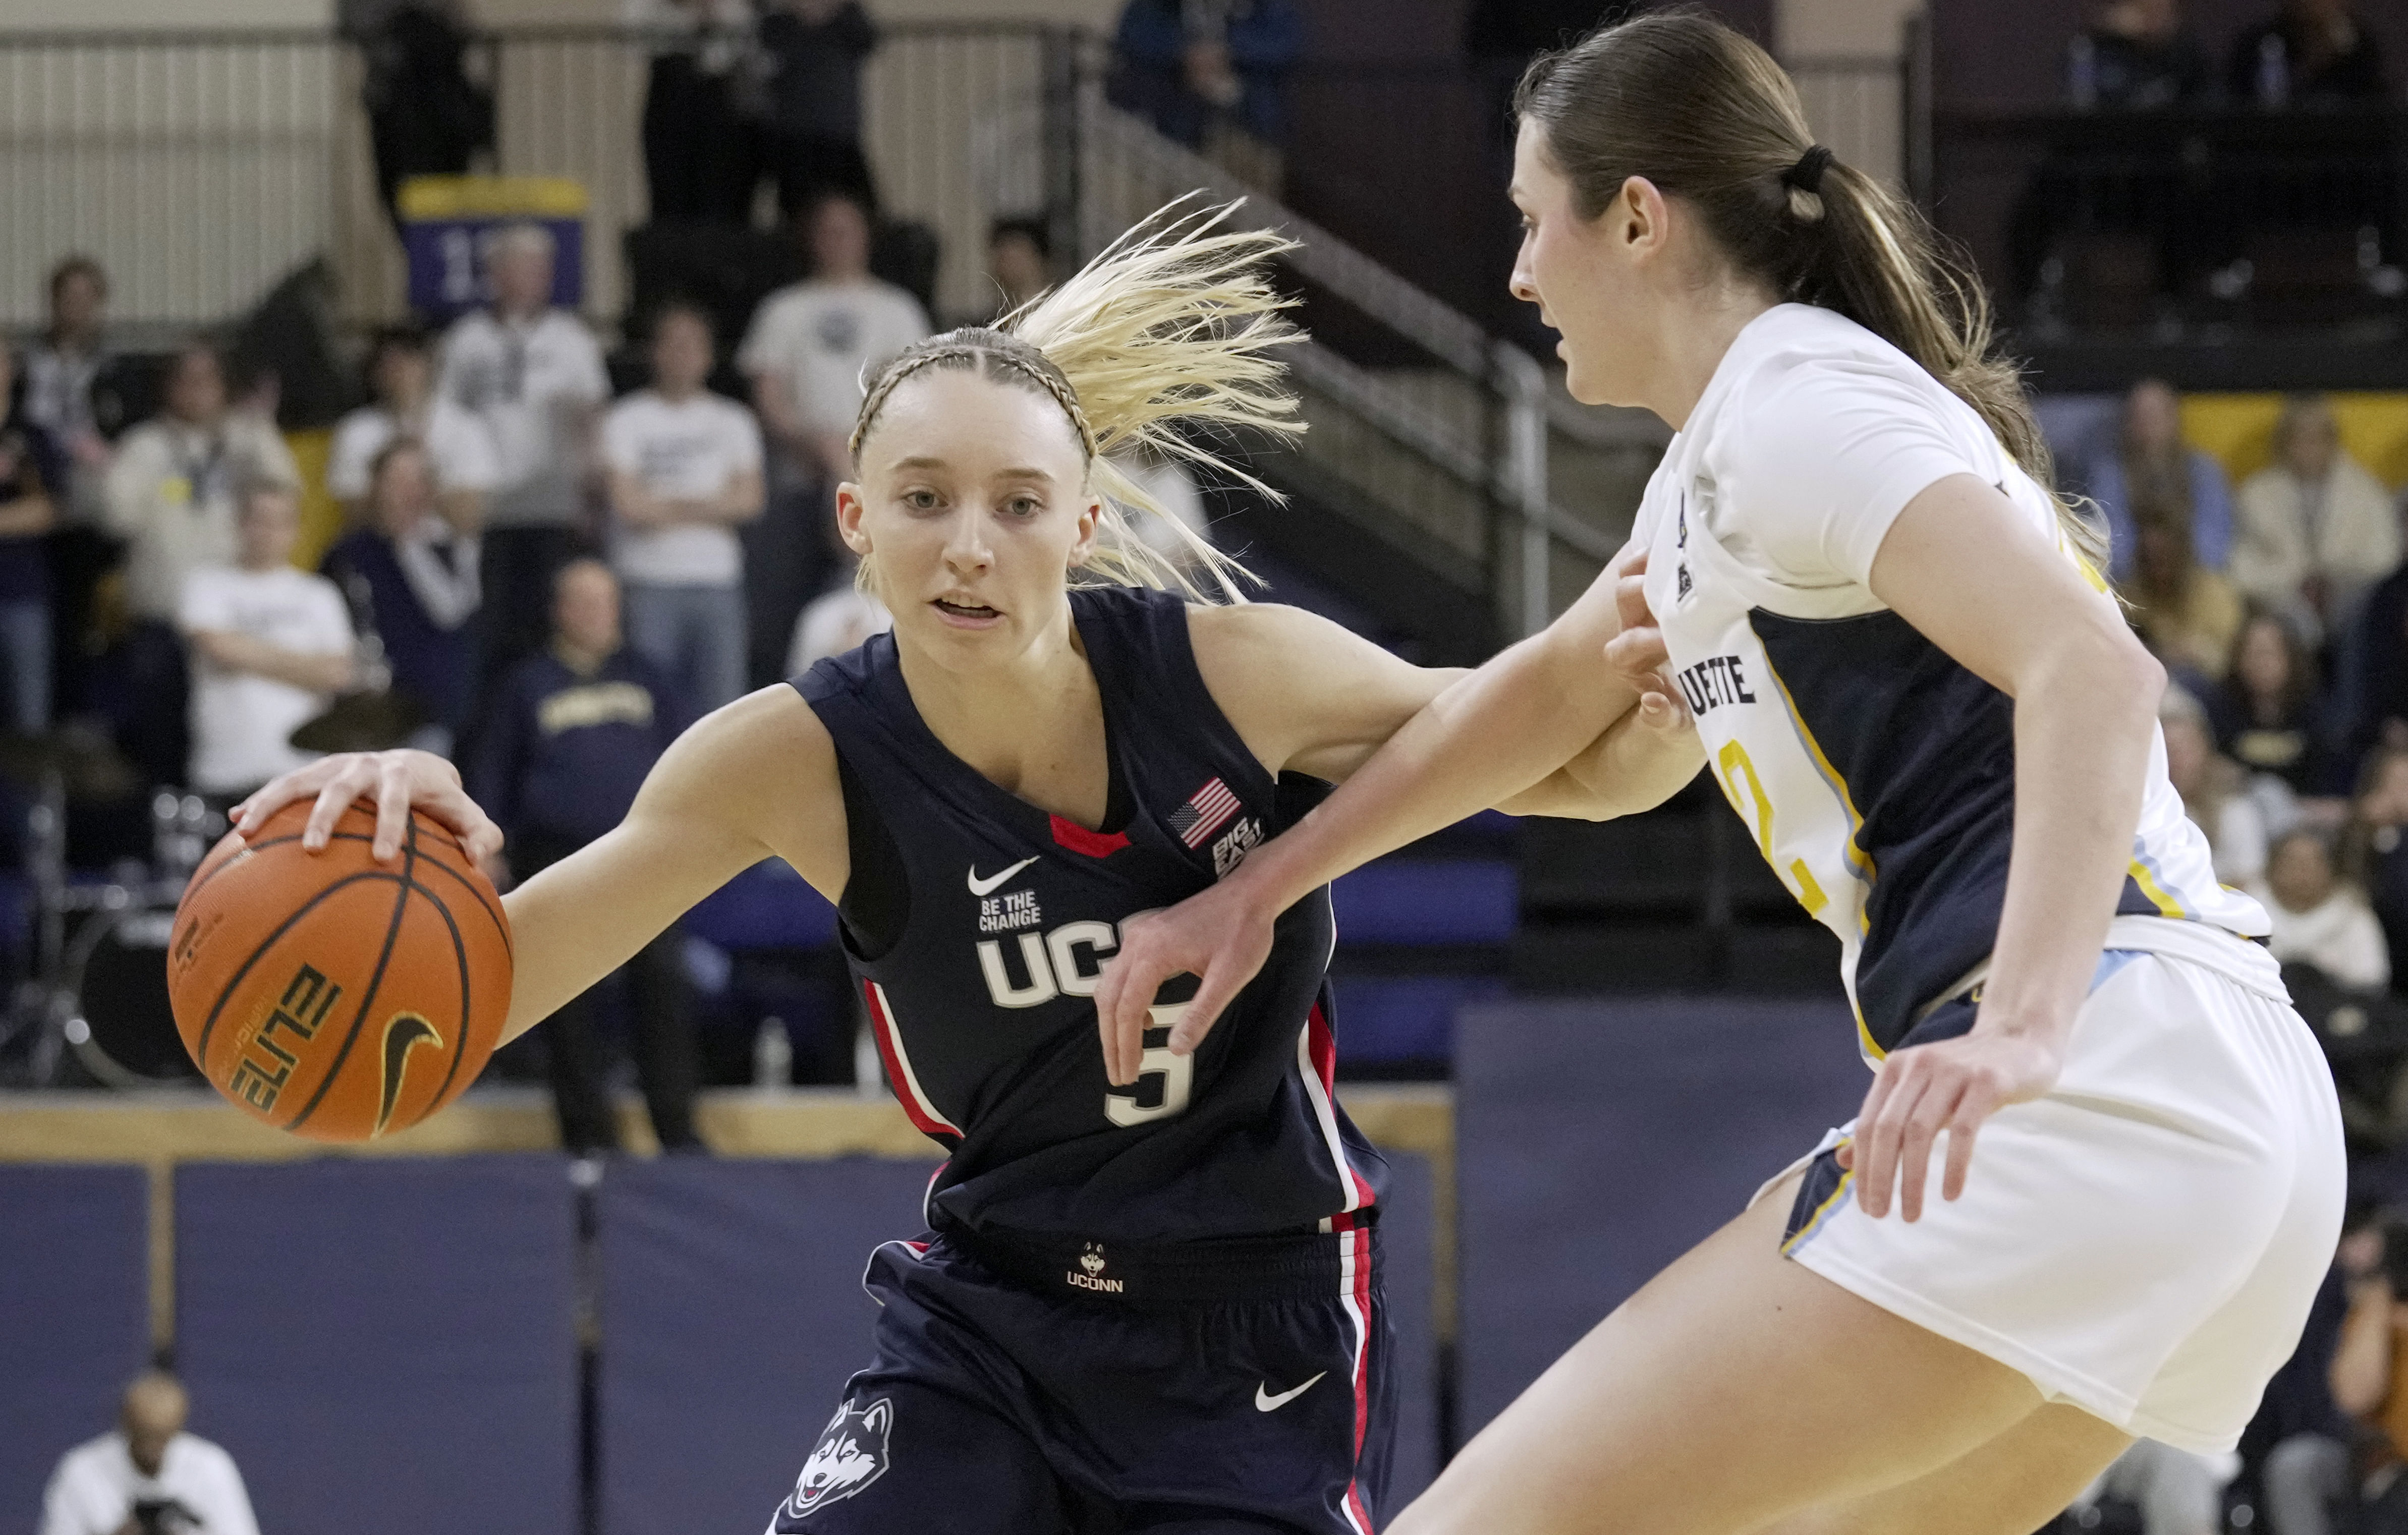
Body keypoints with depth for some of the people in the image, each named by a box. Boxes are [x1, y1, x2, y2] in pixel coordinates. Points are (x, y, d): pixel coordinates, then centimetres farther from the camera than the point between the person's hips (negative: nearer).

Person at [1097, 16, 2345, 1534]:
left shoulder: (1794, 400, -6)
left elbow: (2090, 668, -20)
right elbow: (1557, 682, 44)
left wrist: (2025, 1032, -33)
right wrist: (1255, 891, 42)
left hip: (2104, 1070, -11)